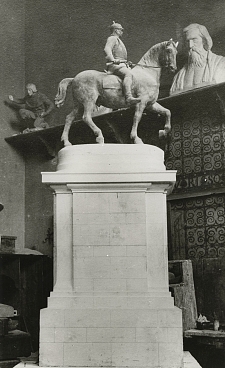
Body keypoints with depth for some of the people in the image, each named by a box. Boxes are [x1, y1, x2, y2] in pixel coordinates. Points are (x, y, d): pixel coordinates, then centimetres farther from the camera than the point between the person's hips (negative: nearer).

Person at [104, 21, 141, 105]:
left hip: (121, 65, 11)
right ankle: (129, 97, -52)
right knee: (128, 74, -35)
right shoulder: (112, 38, -1)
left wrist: (127, 63, 25)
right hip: (115, 65, -11)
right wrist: (113, 60, -33)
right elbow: (107, 49, -21)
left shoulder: (118, 40, 32)